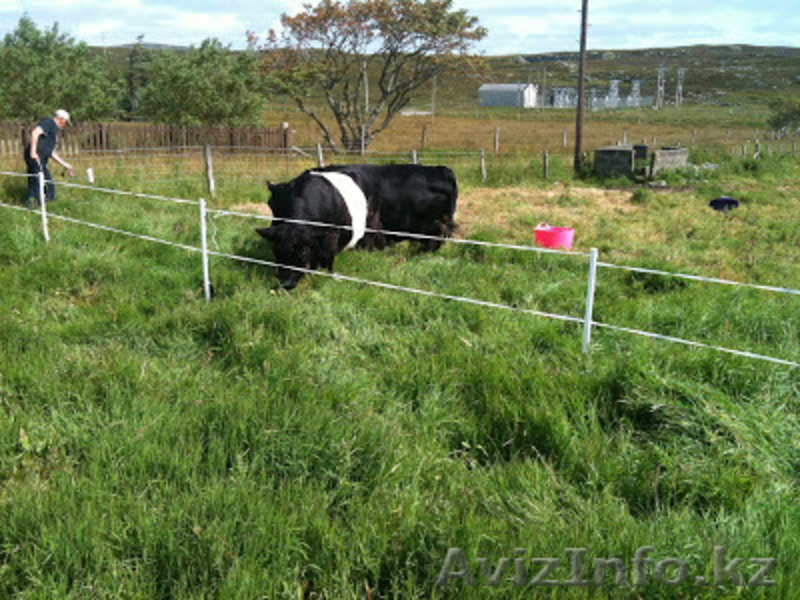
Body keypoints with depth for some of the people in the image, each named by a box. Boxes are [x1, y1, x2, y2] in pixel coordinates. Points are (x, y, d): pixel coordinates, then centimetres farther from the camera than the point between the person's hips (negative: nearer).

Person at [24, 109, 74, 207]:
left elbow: (52, 153, 28)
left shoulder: (54, 131, 26)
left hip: (42, 162, 10)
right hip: (35, 158, -10)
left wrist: (64, 164, 29)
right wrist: (33, 151, -25)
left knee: (49, 186, 11)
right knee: (36, 183, -10)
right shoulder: (49, 122, -2)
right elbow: (35, 132, -18)